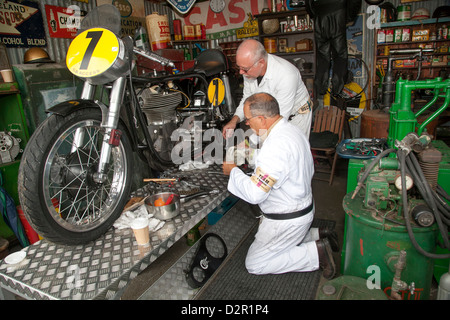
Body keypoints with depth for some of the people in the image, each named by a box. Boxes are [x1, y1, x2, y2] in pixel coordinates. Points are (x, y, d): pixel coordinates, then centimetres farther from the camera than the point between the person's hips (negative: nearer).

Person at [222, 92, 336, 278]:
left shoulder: (276, 145, -31)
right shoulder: (291, 129, 1)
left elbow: (254, 193, -31)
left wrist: (233, 171, -13)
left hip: (287, 219, -10)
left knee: (254, 265, 4)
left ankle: (316, 253, 0)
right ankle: (316, 235, 17)